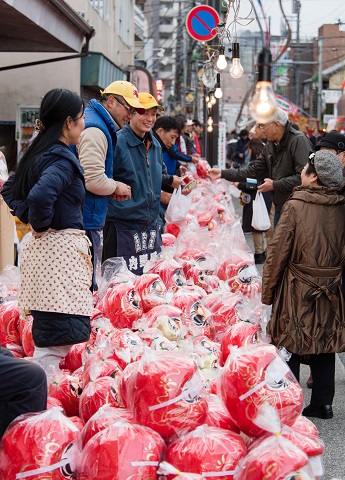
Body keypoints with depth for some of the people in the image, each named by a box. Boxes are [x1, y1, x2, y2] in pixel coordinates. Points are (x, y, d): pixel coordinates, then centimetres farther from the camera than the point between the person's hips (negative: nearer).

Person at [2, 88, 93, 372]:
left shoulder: (38, 154, 15)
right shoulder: (62, 158, -14)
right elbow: (40, 196, -31)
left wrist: (29, 219, 13)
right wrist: (41, 225, -13)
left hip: (42, 248, 10)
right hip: (62, 249, -10)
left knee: (49, 335, 18)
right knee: (57, 340, -11)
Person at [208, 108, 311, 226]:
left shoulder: (298, 140, -14)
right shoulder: (270, 145, 14)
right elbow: (254, 171, 16)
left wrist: (275, 185, -16)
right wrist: (223, 174, 9)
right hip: (280, 208, 9)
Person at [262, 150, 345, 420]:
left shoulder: (295, 206, -15)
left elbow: (278, 251, -12)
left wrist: (268, 289, -1)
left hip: (297, 290, -4)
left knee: (290, 346, 8)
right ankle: (323, 402, 23)